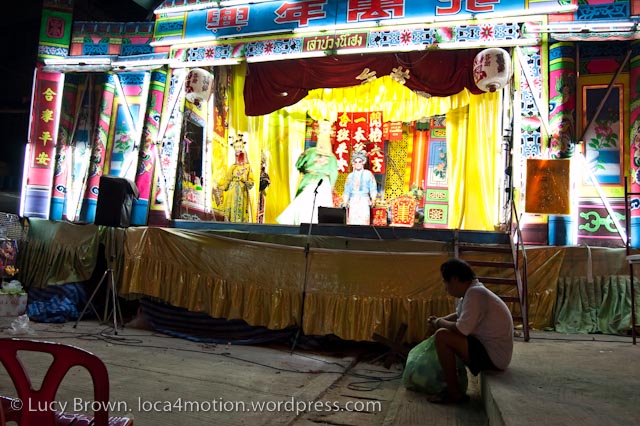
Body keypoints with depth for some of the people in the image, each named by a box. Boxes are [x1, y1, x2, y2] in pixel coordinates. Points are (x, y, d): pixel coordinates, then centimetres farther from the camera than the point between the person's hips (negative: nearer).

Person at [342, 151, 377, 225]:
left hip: (364, 201, -2)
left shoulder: (368, 174, 7)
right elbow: (347, 191, 17)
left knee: (363, 222, -12)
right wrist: (345, 203, 7)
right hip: (353, 202, 3)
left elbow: (373, 189, 1)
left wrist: (373, 199, -13)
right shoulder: (350, 176, 15)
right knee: (352, 222, -6)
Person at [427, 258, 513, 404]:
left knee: (442, 336, -20)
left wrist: (439, 323, -9)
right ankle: (450, 383, 20)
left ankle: (454, 393, -8)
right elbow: (459, 315, 25)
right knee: (448, 333, 20)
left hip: (493, 357, -10)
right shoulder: (470, 291, 8)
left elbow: (461, 329, -27)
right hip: (489, 349, 10)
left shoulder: (475, 293, -22)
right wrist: (441, 320, 7)